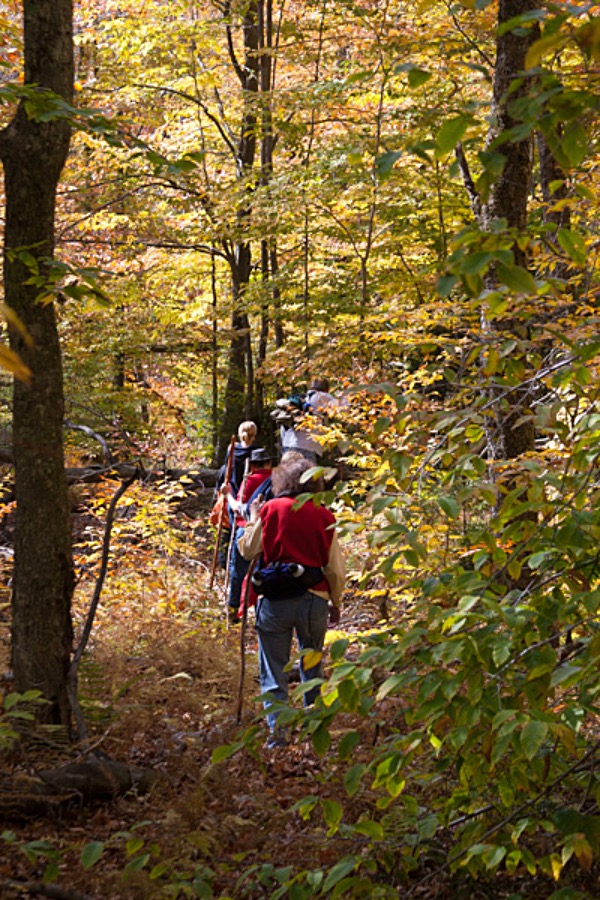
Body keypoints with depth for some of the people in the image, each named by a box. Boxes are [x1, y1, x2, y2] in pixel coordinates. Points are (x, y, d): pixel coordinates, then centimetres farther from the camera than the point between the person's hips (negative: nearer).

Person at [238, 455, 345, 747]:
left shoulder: (270, 510, -1)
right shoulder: (323, 516, 1)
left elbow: (248, 550, 8)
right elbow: (335, 567, 3)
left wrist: (253, 520, 25)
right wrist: (335, 603, 17)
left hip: (274, 599, -1)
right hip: (314, 598, 1)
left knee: (273, 669, 4)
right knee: (312, 667, 18)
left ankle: (276, 729, -6)